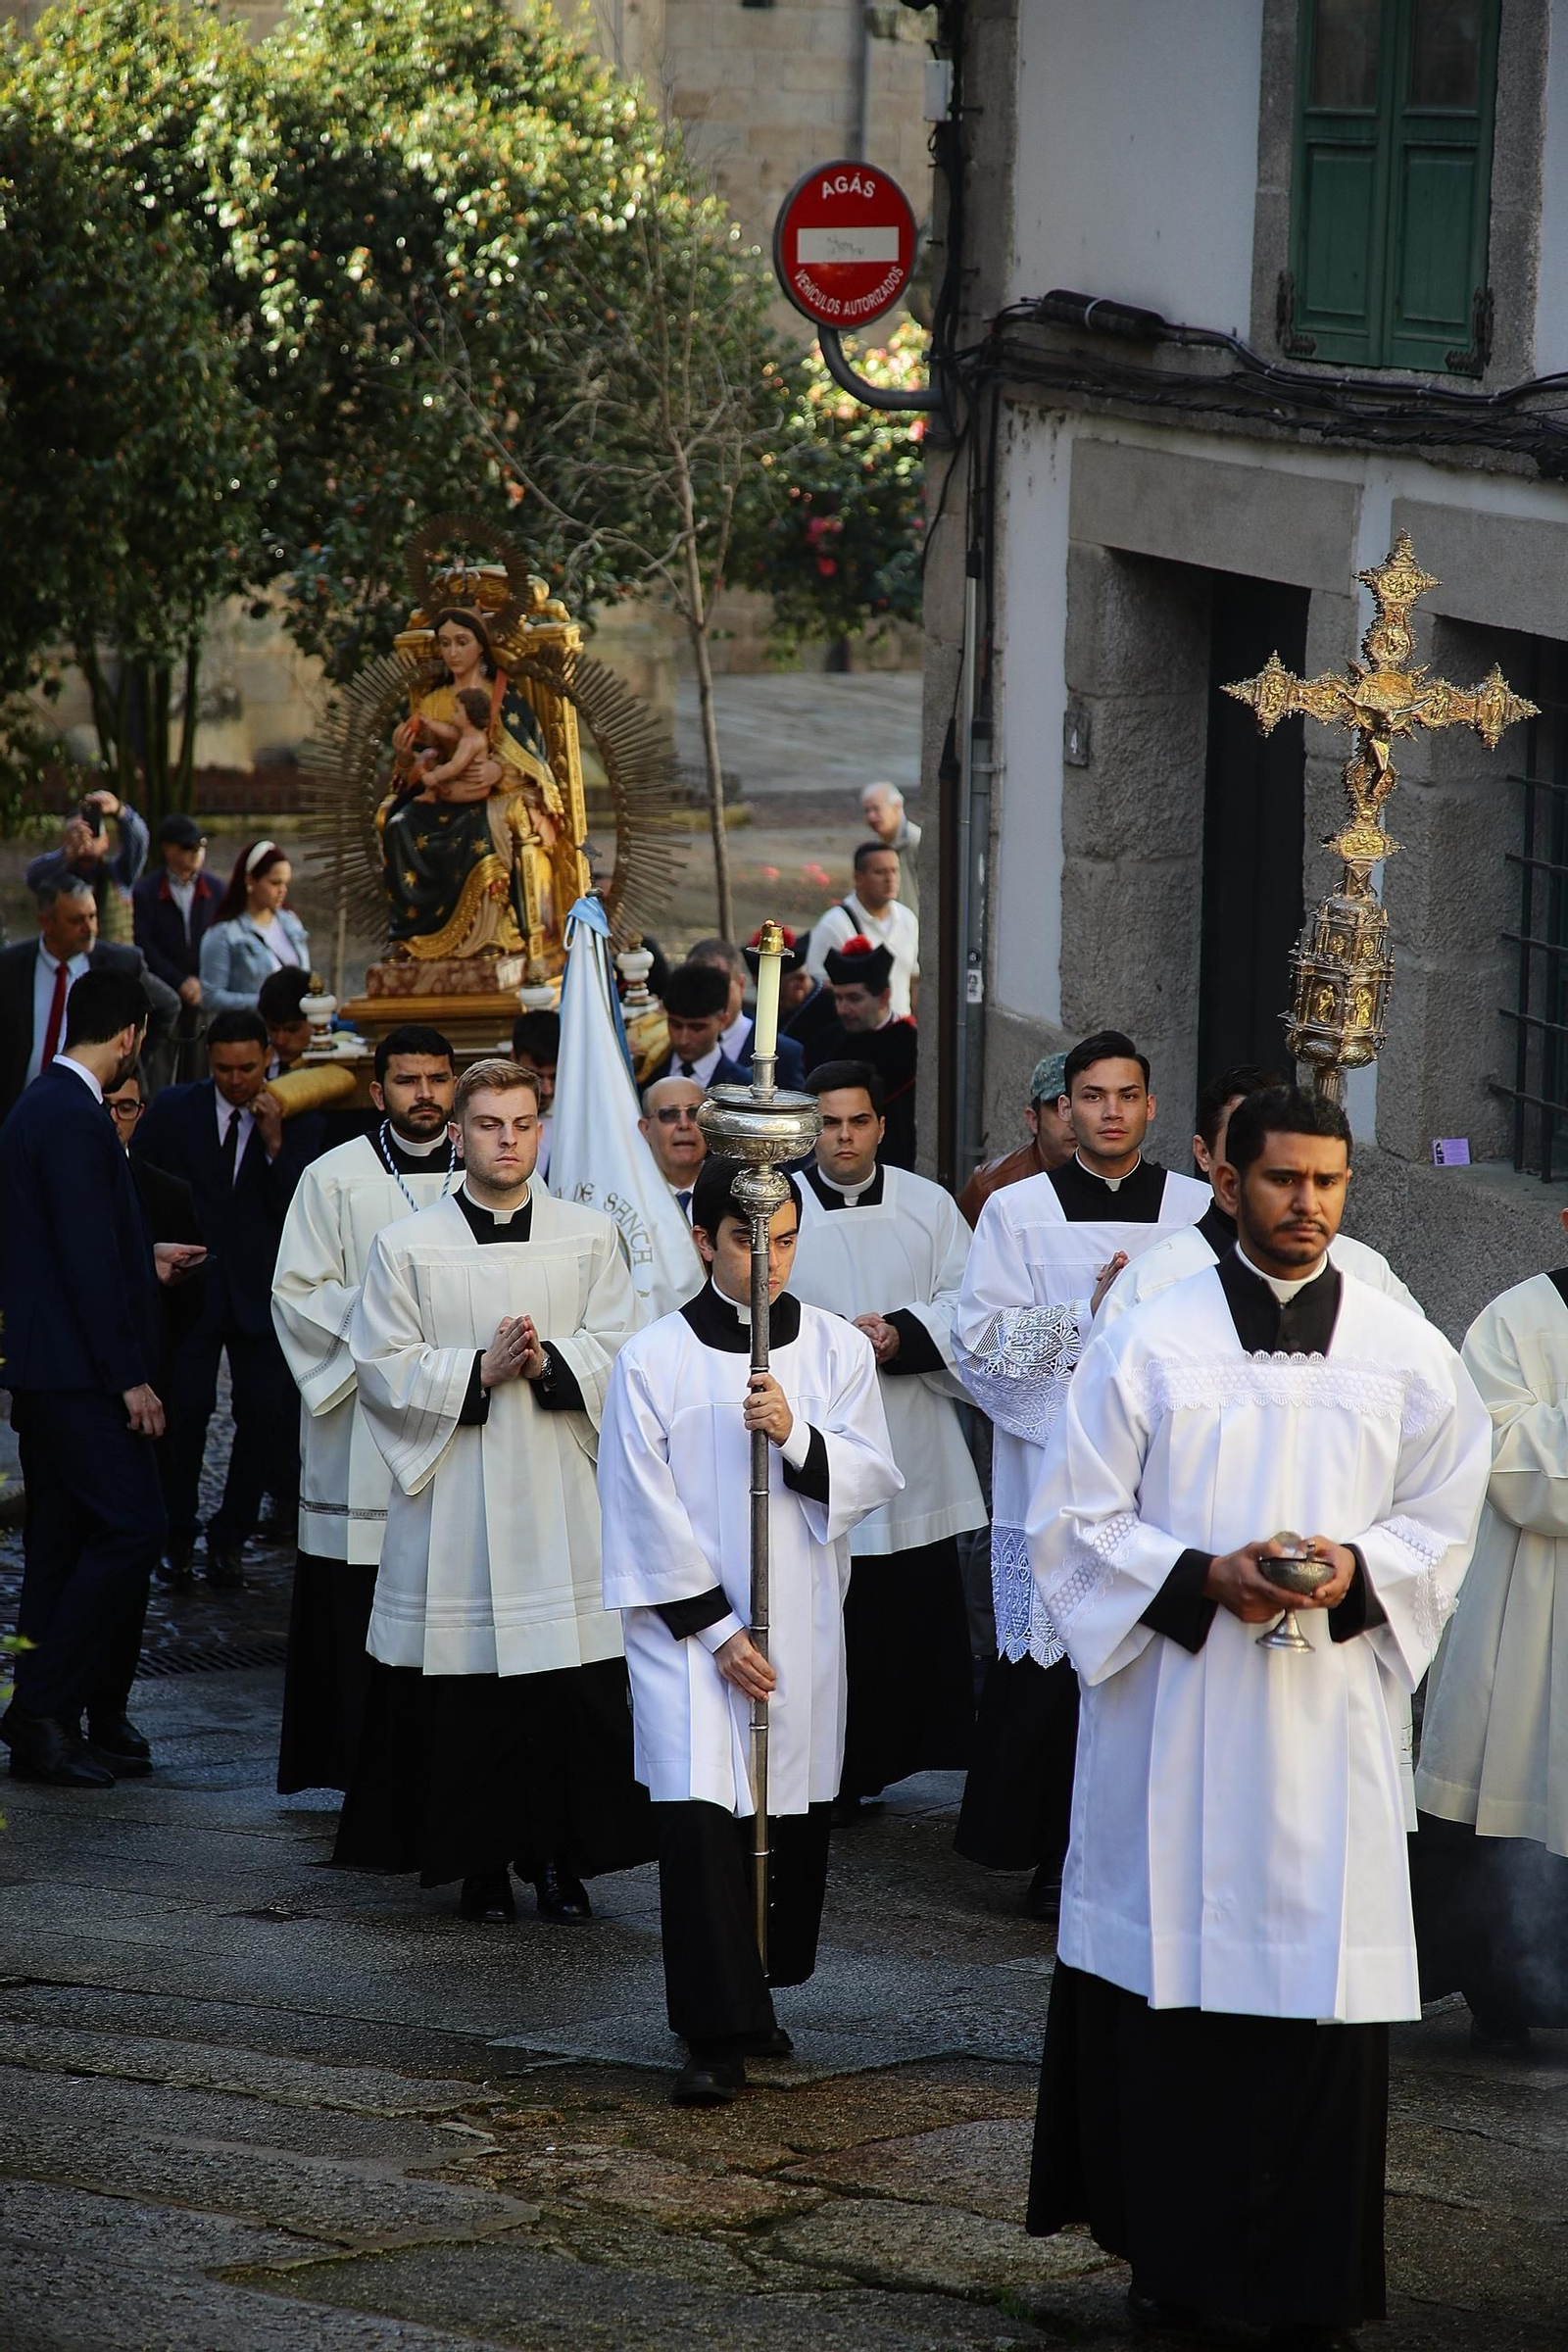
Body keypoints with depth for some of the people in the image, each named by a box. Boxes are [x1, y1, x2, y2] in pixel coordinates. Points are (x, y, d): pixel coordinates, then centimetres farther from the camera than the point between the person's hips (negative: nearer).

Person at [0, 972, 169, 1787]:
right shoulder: (73, 1119, -17)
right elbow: (89, 1259, -21)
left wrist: (142, 1264, 38)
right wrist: (129, 1376, -20)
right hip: (80, 1370, -11)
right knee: (128, 1529, -10)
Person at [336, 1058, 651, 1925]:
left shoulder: (589, 1237, 8)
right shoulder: (406, 1247, 3)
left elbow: (621, 1353, 3)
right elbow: (382, 1368, -2)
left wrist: (550, 1362, -15)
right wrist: (478, 1369, -13)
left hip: (561, 1502, 1)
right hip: (452, 1493, -1)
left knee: (572, 1687, -2)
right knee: (463, 1696, 0)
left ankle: (560, 1856, 8)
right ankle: (481, 1861, 11)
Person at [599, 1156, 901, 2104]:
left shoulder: (837, 1348, 4)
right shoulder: (654, 1360, -4)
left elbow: (871, 1477, -1)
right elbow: (648, 1515, -5)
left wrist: (796, 1436, -20)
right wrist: (715, 1629, -10)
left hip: (802, 1625, 3)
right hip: (688, 1626, -3)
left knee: (794, 1817, 9)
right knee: (699, 1815, -12)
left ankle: (755, 1995, 29)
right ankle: (720, 2036, -9)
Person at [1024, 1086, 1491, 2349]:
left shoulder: (1407, 1352, 5)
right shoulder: (1149, 1341, 0)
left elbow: (1441, 1525, 10)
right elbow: (1078, 1520, 1)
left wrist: (1357, 1569, -11)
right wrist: (1203, 1575, -14)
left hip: (1328, 1715, 1)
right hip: (1172, 1715, -1)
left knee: (1322, 1993, -1)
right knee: (1168, 1985, 1)